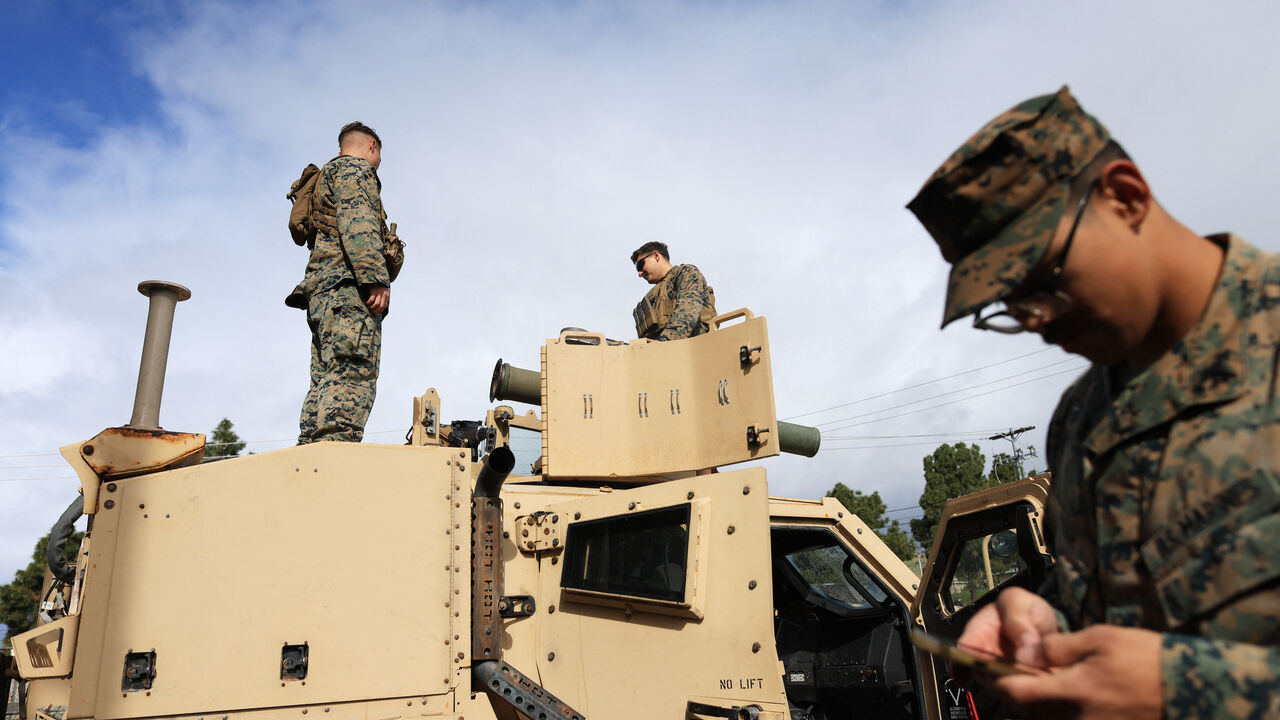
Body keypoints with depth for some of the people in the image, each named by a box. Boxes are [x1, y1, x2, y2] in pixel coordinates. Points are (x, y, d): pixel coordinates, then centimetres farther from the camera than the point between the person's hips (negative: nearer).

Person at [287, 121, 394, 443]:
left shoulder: (328, 175, 37)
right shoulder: (356, 169, 7)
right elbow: (357, 223, -11)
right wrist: (376, 278, -20)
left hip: (321, 289, 10)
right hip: (347, 285, -10)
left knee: (326, 385, 3)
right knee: (353, 376, -22)